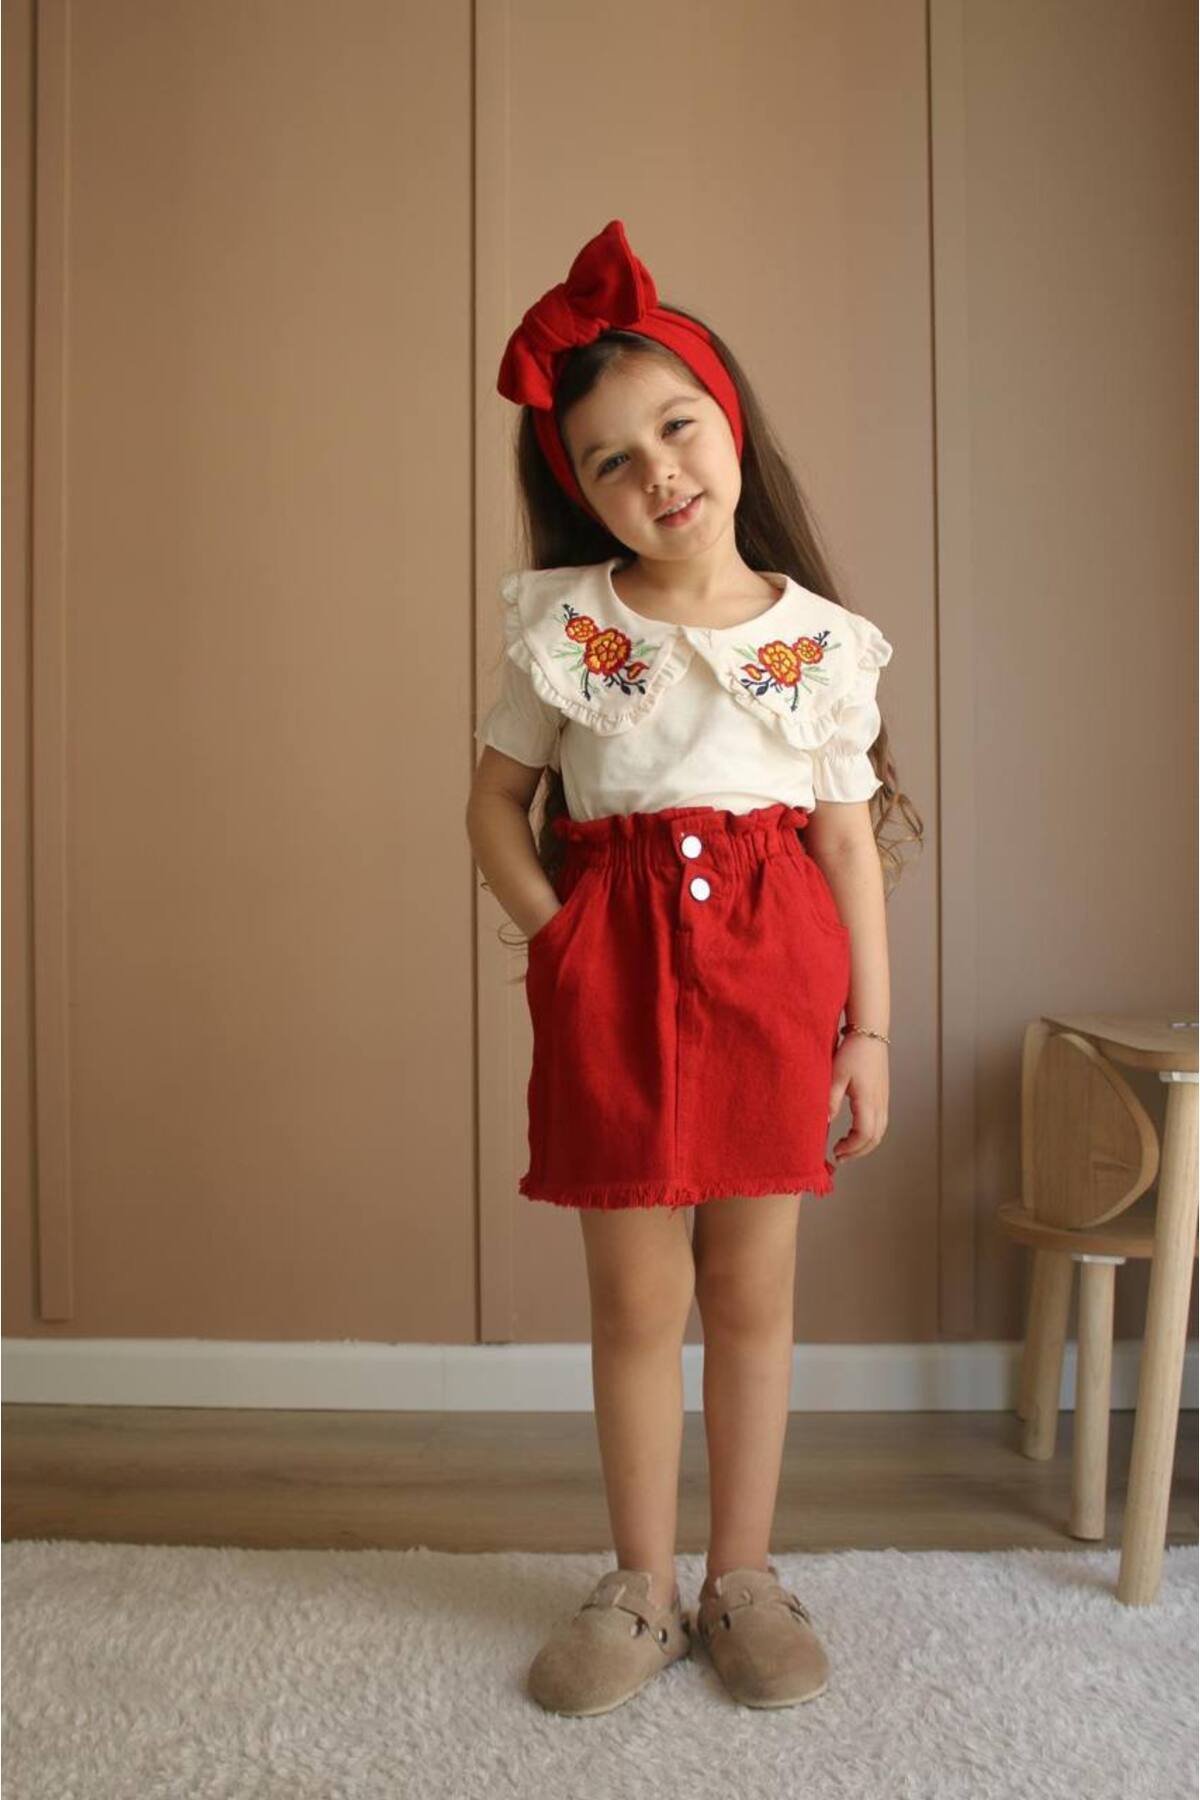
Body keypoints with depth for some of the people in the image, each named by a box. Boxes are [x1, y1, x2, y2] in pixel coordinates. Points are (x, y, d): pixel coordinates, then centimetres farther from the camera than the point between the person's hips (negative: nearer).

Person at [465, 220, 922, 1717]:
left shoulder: (822, 639, 2)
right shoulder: (565, 626, 0)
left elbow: (851, 844, 3)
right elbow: (494, 801, 7)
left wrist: (868, 1031, 1)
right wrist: (558, 936, -6)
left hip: (774, 958, 1)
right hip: (614, 975, 0)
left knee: (754, 1293, 11)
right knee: (636, 1303, 8)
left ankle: (744, 1578, 31)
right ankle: (641, 1590, 29)